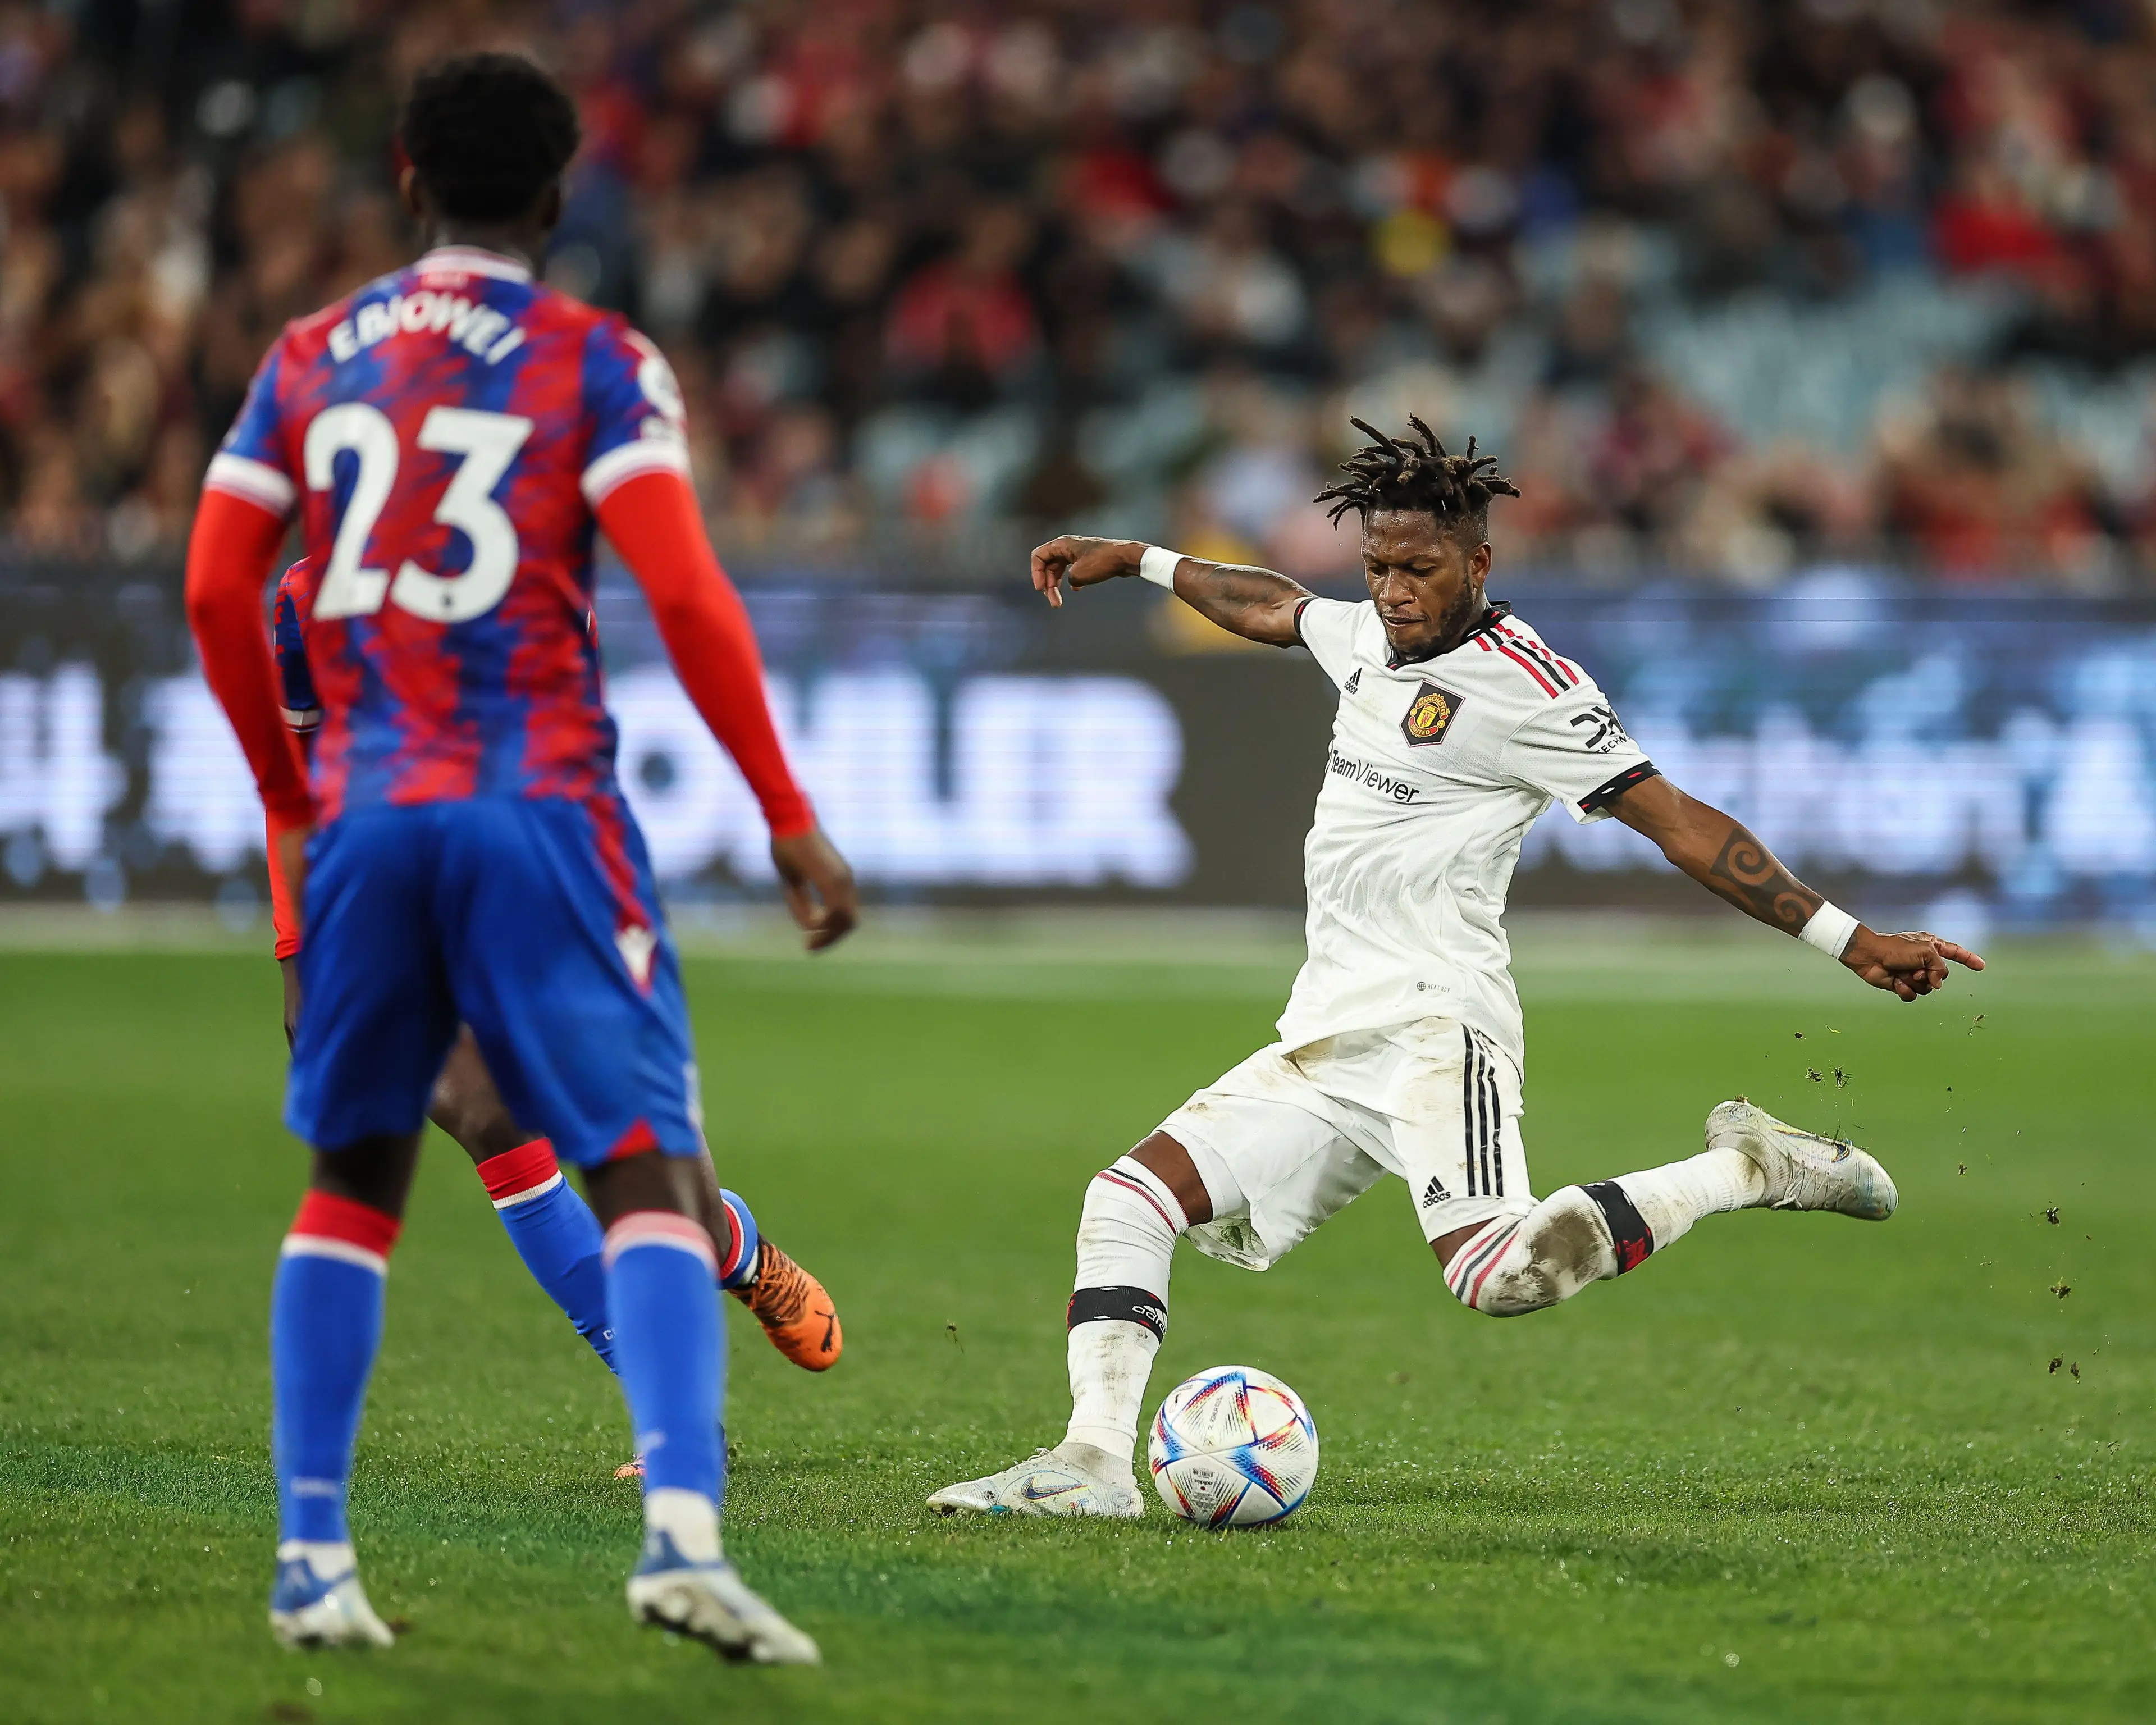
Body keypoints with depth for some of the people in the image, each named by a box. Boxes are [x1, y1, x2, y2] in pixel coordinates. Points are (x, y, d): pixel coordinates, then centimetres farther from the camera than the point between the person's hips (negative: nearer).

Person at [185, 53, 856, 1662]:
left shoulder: (309, 361, 12)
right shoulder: (599, 362, 0)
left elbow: (215, 592, 9)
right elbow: (684, 595, -9)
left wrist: (291, 800, 22)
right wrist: (793, 822, -4)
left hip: (367, 815, 4)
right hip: (540, 808, -4)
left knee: (352, 1181, 17)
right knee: (647, 1172, -6)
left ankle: (311, 1552, 12)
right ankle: (682, 1521, -25)